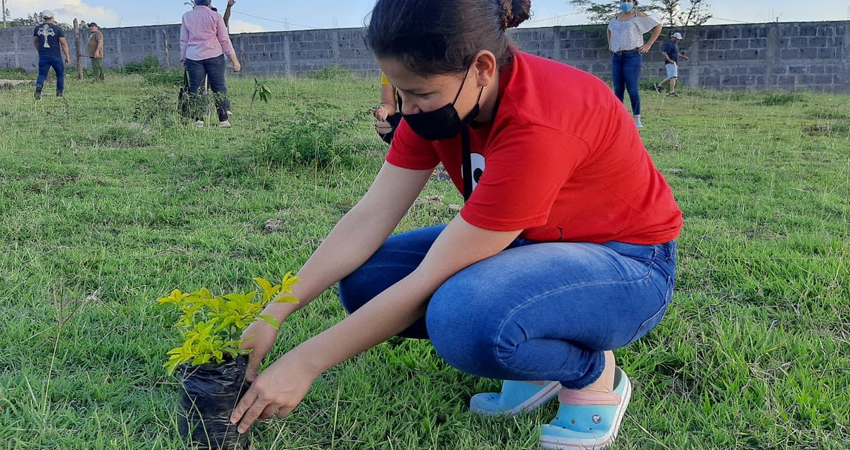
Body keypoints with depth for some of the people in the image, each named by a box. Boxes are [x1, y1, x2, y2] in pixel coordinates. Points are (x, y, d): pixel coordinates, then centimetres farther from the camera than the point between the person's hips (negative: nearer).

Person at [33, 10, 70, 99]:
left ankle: (38, 86, -23)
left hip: (43, 56, 3)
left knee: (42, 74, 6)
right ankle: (60, 92, 17)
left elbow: (35, 42, 17)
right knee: (60, 74, 15)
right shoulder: (57, 29, -6)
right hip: (56, 56, -3)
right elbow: (63, 43, -7)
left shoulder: (37, 28, 7)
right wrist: (67, 56, -1)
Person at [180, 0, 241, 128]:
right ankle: (223, 120, 1)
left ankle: (198, 120, -1)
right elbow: (225, 40, 0)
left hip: (193, 57, 2)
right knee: (219, 87, 2)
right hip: (214, 56, -2)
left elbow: (183, 40, 11)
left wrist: (183, 58, 20)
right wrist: (235, 60, 4)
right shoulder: (215, 17, 0)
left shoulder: (186, 17, 8)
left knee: (195, 88, 4)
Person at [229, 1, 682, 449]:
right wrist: (272, 315, -18)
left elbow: (427, 280, -31)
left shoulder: (538, 125, -34)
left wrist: (304, 363, -24)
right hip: (538, 242, 8)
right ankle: (540, 360, 5)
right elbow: (370, 217, -11)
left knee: (466, 315, -38)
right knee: (365, 279, -8)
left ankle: (595, 374, -5)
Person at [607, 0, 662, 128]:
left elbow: (658, 26, 2)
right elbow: (609, 29, 37)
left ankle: (637, 120, -5)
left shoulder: (639, 16, 0)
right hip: (617, 57, 6)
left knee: (632, 88, -10)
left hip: (632, 56, -6)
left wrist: (649, 44, -3)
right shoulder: (616, 18, 16)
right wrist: (610, 43, 21)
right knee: (618, 89, 6)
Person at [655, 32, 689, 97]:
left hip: (675, 63, 10)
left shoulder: (675, 44, 19)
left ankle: (659, 85, 22)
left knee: (670, 78, 13)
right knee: (673, 77, -16)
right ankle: (672, 92, -20)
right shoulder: (669, 44, -13)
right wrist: (669, 60, -25)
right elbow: (664, 53, -22)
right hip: (671, 64, -10)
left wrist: (684, 57, 20)